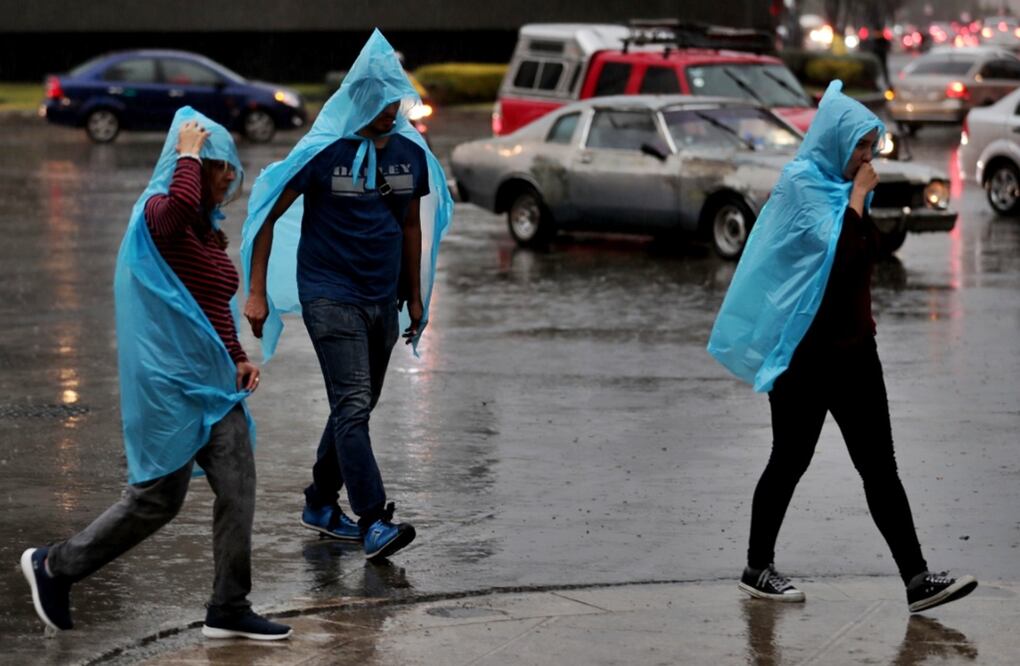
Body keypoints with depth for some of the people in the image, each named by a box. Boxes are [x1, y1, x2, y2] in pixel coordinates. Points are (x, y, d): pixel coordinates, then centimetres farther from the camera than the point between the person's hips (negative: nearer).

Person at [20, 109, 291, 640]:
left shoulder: (209, 231, 16)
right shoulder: (158, 214, -11)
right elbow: (181, 203, -38)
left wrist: (238, 358, 12)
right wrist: (188, 152, -21)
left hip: (212, 380, 8)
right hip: (170, 381, -8)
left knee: (237, 489, 1)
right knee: (157, 497, -1)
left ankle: (229, 611, 8)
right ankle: (53, 566, 16)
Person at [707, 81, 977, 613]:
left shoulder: (838, 186, 11)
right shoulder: (800, 183, -12)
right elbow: (834, 250, -26)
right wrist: (859, 194, -16)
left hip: (853, 348, 7)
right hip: (805, 353, -7)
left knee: (879, 466, 2)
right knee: (791, 460, 4)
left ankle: (917, 579, -2)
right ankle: (758, 569, 18)